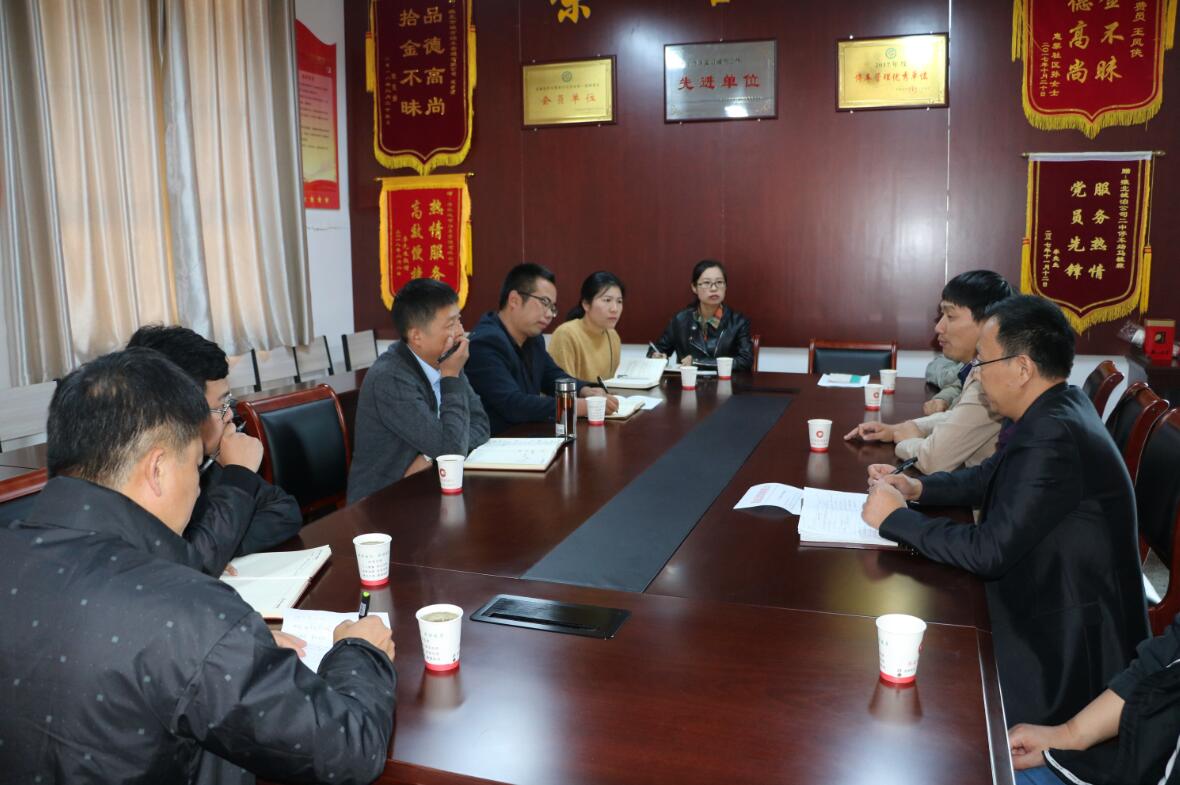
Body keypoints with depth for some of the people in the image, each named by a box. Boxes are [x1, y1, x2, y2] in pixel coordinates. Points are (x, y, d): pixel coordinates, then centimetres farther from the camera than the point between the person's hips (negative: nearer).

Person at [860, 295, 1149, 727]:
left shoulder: (1053, 437, -28)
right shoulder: (1058, 410, 2)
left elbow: (988, 552, -27)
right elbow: (991, 477, 16)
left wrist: (895, 518, -16)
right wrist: (917, 488, 1)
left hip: (1069, 656, -9)